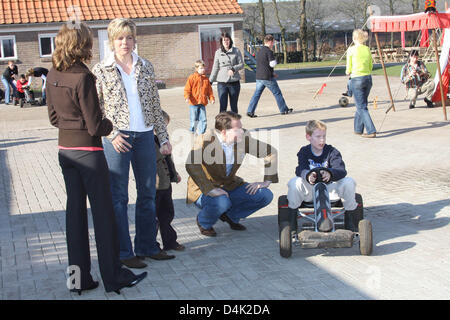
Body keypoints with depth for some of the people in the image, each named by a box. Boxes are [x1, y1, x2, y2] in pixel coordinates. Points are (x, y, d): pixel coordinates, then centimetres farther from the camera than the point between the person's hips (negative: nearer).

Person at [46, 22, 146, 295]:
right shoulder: (82, 78, -20)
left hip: (65, 149, 7)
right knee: (103, 212, 3)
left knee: (75, 210, 12)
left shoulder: (54, 75, 3)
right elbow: (95, 126, -17)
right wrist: (110, 125, 2)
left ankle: (79, 278, 18)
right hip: (88, 151, -7)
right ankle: (113, 276, 14)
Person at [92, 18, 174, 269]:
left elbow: (156, 105, 11)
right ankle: (124, 252, 12)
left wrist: (164, 137, 7)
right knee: (119, 197, 2)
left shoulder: (146, 67, 8)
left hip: (145, 136, 4)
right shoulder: (101, 70, -1)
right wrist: (112, 134, -12)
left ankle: (147, 246, 24)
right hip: (118, 138, -4)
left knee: (148, 193, 11)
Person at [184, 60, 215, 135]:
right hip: (193, 103, -4)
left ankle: (201, 133, 10)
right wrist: (187, 97, -19)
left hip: (202, 103, 4)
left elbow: (209, 90, 16)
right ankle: (192, 133, 13)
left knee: (203, 119, 1)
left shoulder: (206, 79, 10)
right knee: (194, 120, 0)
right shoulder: (192, 78, -2)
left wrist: (212, 98, 5)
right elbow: (187, 89, -4)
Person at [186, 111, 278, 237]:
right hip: (204, 188, -5)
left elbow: (270, 152, 2)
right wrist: (210, 189, -43)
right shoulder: (206, 140, -24)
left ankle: (230, 216, 12)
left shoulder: (243, 138, -9)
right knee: (221, 202, -38)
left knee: (266, 196, -10)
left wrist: (266, 181, -6)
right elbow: (191, 164, -38)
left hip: (230, 185, 5)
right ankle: (203, 222, -2)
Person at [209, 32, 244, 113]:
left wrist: (233, 69, -17)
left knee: (234, 106, 9)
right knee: (223, 107, -4)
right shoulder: (218, 53, 5)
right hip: (222, 83, 0)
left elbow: (241, 64, 1)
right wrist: (210, 81, 7)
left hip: (234, 82, 0)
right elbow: (215, 68, 9)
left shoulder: (236, 51, 2)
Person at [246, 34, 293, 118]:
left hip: (259, 77, 7)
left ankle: (250, 111, -2)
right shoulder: (269, 51, -13)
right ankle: (284, 110, 15)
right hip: (268, 77, -7)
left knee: (257, 94, 7)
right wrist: (275, 60, 4)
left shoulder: (259, 51, 15)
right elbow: (272, 64, -19)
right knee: (277, 93, 6)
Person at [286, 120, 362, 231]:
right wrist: (307, 176, -48)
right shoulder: (304, 152, -2)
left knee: (349, 182, -27)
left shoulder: (332, 152, -4)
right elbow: (300, 169, -21)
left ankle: (350, 212, -3)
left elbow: (341, 170, -21)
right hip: (310, 191, 0)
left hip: (330, 189, 0)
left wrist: (330, 174, -46)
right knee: (294, 182, -31)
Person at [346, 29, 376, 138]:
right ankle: (358, 129, 28)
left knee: (362, 107, -2)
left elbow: (348, 69, -1)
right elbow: (370, 67, 12)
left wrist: (348, 72, 19)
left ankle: (371, 131, -10)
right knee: (361, 104, 19)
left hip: (357, 80, -6)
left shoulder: (351, 50, -7)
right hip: (368, 78, 6)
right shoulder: (367, 49, 8)